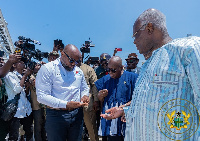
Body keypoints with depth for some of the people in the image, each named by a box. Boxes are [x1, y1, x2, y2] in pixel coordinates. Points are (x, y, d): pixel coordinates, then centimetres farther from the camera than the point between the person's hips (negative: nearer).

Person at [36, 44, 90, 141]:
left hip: (77, 114, 5)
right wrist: (66, 104, -23)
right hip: (56, 115, -5)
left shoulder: (78, 71, 10)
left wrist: (85, 95, -2)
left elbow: (84, 88, 23)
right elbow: (41, 96, -17)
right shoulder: (47, 69, -9)